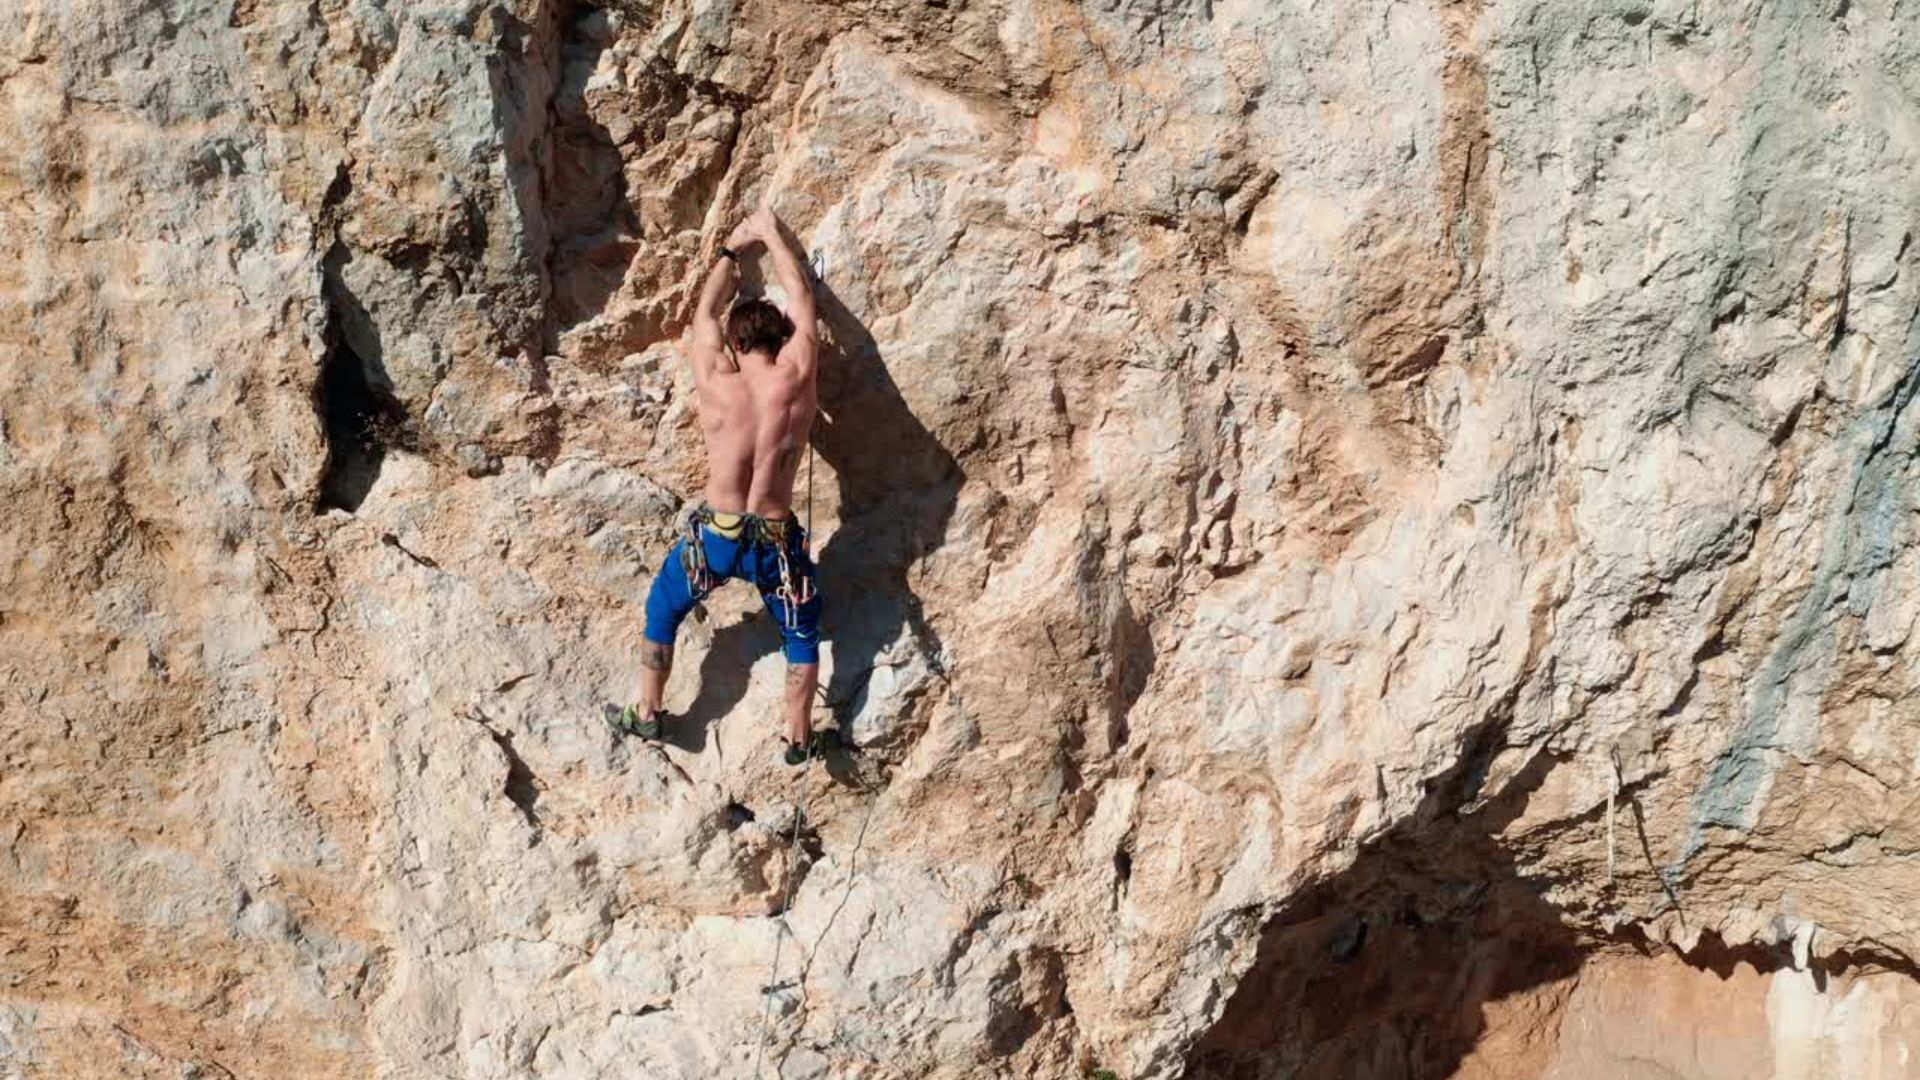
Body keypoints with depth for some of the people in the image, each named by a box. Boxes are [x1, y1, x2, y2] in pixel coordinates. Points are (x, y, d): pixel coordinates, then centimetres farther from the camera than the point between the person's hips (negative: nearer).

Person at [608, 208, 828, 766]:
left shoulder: (715, 384, -13)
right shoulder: (796, 380, -14)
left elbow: (707, 311, 5)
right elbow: (801, 298, 0)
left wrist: (733, 249, 19)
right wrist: (773, 234, 12)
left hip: (715, 533, 0)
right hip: (776, 539, 0)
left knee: (663, 611, 26)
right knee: (802, 631, 23)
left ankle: (647, 713, 37)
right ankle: (799, 737, 29)